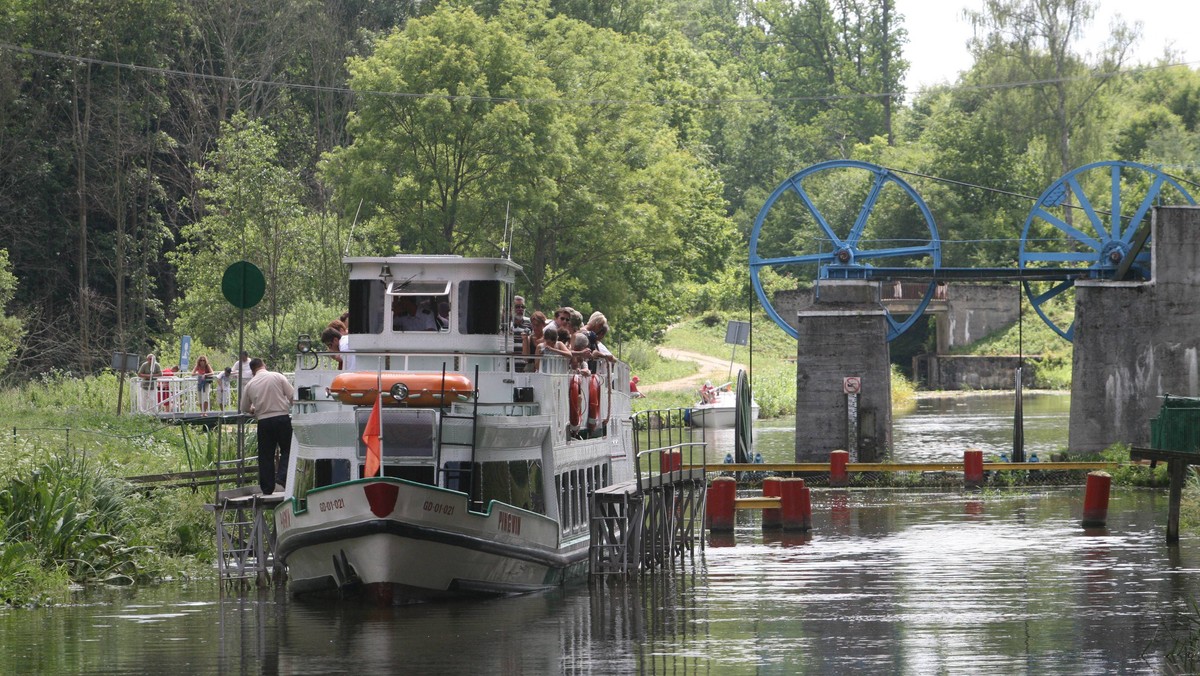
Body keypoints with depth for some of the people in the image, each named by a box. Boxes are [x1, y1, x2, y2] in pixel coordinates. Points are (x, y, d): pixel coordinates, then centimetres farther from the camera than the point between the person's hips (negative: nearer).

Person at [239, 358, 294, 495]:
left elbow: (244, 409, 16)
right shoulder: (278, 377, -1)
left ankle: (267, 490, 10)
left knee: (266, 456, 9)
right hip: (282, 418, -2)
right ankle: (280, 481, -13)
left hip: (264, 422, 2)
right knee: (287, 451, 8)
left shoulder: (249, 385, 7)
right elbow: (293, 396, -3)